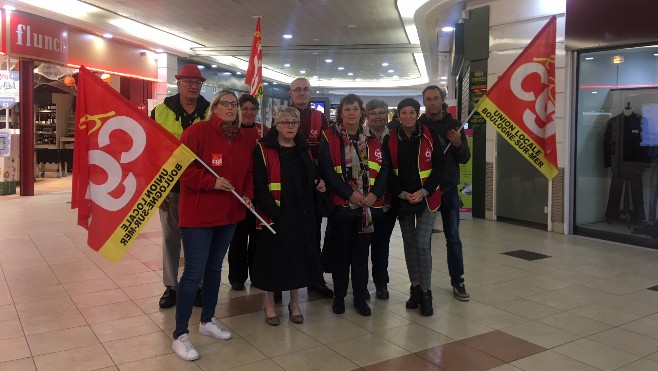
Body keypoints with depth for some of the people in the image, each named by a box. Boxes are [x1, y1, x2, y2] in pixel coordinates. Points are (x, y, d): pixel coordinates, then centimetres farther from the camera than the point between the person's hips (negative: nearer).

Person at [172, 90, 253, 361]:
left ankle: (208, 321, 34)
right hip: (198, 214, -7)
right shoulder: (197, 132, -12)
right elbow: (183, 168, -18)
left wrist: (248, 194, 1)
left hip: (229, 214, 7)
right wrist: (212, 182, -24)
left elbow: (248, 171, 17)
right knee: (194, 272, -6)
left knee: (214, 268, 18)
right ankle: (180, 335, 4)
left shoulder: (241, 138, 10)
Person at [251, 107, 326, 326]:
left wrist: (318, 185, 2)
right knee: (273, 258, 4)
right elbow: (259, 186, -12)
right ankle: (269, 304, 21)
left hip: (301, 215, 5)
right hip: (274, 215, -5)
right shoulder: (264, 150, -6)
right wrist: (273, 212, -20)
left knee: (298, 256, 11)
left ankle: (294, 303, 26)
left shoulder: (304, 149, 12)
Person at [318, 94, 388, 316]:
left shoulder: (372, 139, 8)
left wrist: (374, 194, -11)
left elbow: (383, 169, 4)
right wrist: (350, 193, -16)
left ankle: (360, 297, 20)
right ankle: (339, 296, 21)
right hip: (341, 205, -3)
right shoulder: (329, 138, -3)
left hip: (369, 205, 3)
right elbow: (327, 171, -11)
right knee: (341, 252, 8)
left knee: (361, 252, 10)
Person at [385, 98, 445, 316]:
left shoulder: (430, 137, -4)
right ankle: (415, 288, 22)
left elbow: (439, 167, -3)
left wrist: (424, 191, -13)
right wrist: (402, 193, -11)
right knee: (409, 243, 9)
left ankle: (426, 293, 2)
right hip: (402, 200, 2)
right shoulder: (390, 140, -1)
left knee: (423, 243, -8)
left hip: (427, 198, -2)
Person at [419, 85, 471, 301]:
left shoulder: (453, 125, 3)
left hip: (449, 189, 1)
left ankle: (458, 282, 15)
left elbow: (465, 159, 2)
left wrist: (458, 144, -17)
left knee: (453, 238, 5)